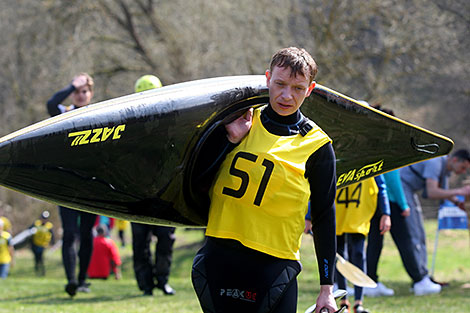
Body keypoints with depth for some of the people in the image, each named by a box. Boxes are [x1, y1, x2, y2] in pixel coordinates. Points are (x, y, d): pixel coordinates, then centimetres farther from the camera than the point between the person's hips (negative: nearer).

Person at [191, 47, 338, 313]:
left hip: (274, 267, -3)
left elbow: (325, 218, 3)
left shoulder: (317, 146, 0)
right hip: (218, 259, 3)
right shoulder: (242, 123, 10)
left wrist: (327, 289, 0)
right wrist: (230, 139, -6)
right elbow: (200, 180, 6)